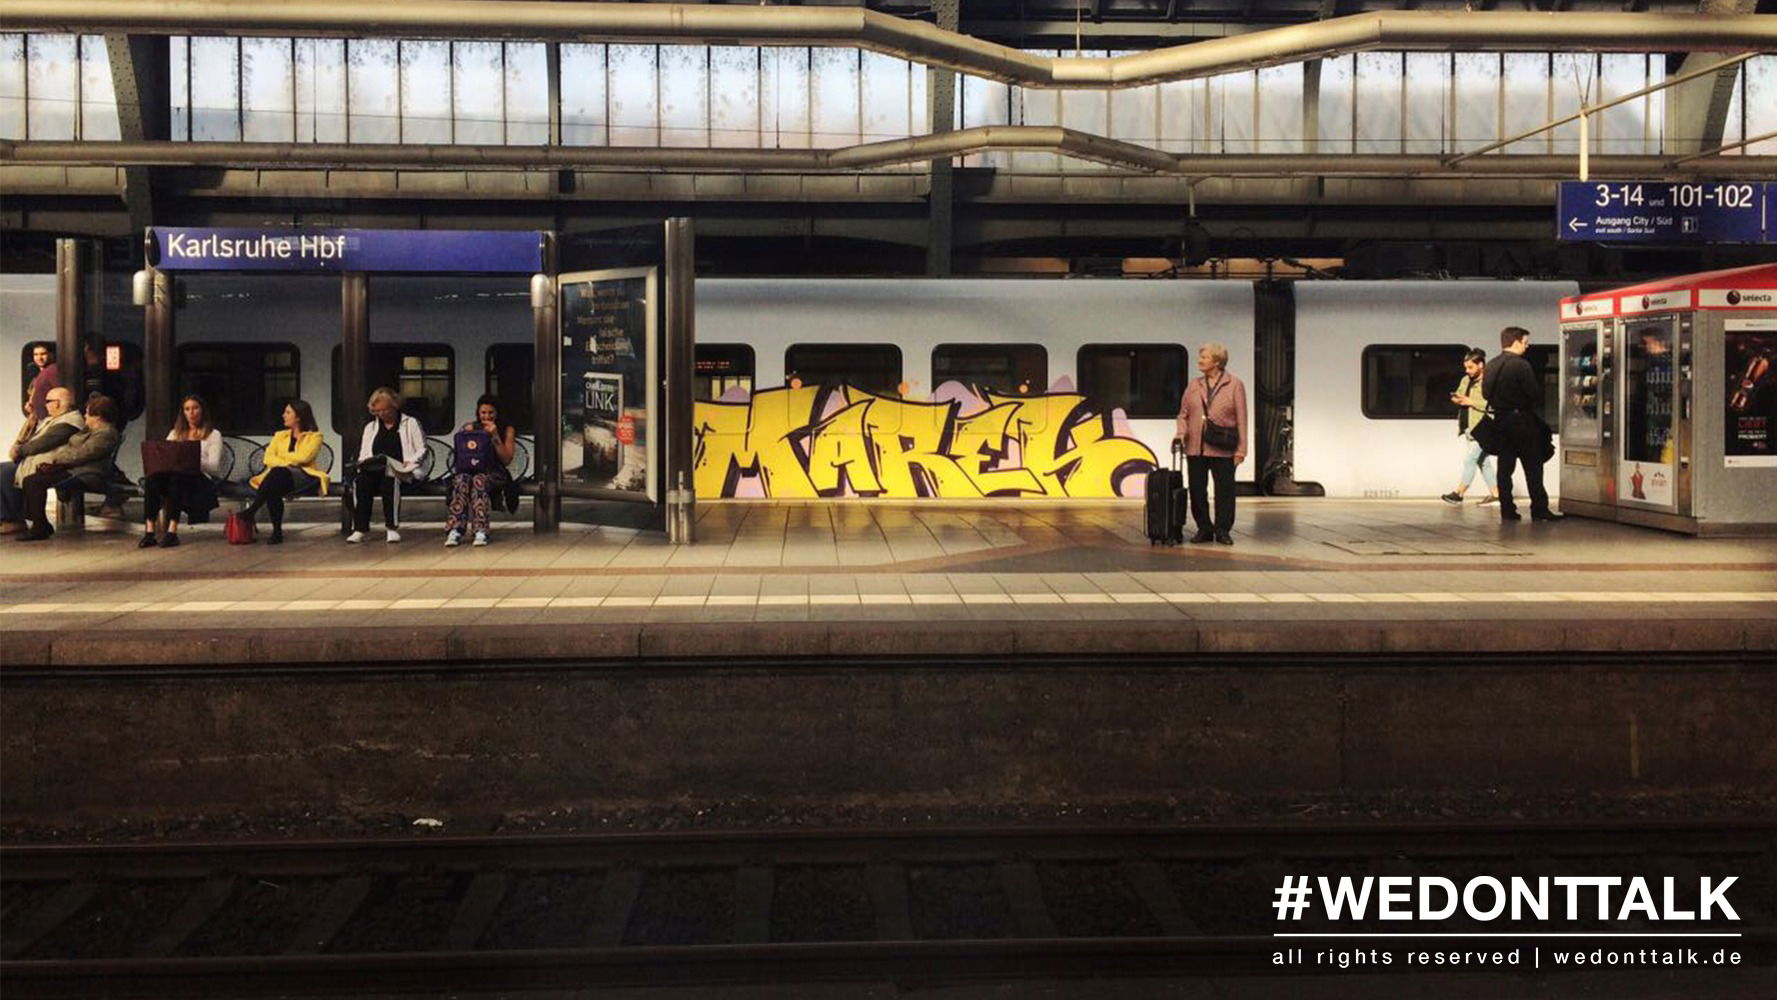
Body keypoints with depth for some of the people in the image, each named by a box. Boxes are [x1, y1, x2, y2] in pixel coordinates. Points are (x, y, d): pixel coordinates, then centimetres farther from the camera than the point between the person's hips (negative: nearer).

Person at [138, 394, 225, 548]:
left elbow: (214, 466, -2)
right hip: (173, 476, 4)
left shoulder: (214, 435, 11)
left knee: (176, 477, -37)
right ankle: (149, 531, -39)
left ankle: (172, 531, -46)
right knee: (152, 477, -30)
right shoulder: (175, 433, 26)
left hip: (201, 480, -4)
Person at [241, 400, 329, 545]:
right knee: (273, 490, -35)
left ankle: (251, 511, -38)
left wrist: (280, 457, 2)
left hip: (304, 476, -4)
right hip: (278, 477, 4)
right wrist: (287, 463, -10)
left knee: (278, 472, -37)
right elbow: (268, 458, 9)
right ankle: (277, 532, -35)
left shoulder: (314, 436, 10)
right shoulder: (280, 435, 25)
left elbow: (303, 457, -8)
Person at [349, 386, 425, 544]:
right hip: (373, 470, 3)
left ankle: (393, 528, -33)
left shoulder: (411, 424, 15)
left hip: (401, 472, -3)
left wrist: (408, 464, -11)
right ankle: (359, 529, -34)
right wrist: (365, 463, 0)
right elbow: (363, 455, 24)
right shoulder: (370, 427, 28)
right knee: (360, 480, -33)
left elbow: (421, 450, 7)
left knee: (390, 479, -40)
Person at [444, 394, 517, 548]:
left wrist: (495, 436, -11)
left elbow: (507, 460, -4)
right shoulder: (470, 428, 13)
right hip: (470, 469, 2)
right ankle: (455, 531, -43)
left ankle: (480, 531, -44)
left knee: (479, 479, -37)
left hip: (494, 473, -2)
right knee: (461, 480, -35)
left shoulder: (507, 430, 7)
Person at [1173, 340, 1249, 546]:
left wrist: (1241, 449, -7)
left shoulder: (1234, 385, 0)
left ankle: (1223, 530, 11)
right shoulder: (1194, 385, 11)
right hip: (1195, 448, 4)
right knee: (1197, 490, 5)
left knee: (1225, 490, 1)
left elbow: (1241, 419, -2)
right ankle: (1204, 529, 15)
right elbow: (1183, 413, 13)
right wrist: (1181, 433, -6)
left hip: (1223, 449, -3)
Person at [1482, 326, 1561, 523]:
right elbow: (1535, 394, -15)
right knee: (1533, 468, -1)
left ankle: (1507, 510, 6)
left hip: (1500, 420, 6)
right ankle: (1539, 510, -1)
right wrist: (1536, 412, 3)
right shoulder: (1520, 365, -14)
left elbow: (1487, 394, 11)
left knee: (1505, 467, 7)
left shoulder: (1490, 366, 7)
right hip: (1522, 420, -6)